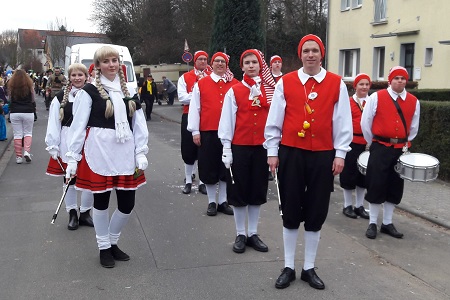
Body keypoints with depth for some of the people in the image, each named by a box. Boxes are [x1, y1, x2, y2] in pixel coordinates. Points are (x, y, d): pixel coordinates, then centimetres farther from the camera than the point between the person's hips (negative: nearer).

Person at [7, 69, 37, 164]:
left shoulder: (11, 87, -4)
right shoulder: (29, 86, -5)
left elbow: (10, 100, 9)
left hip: (14, 112, 0)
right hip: (28, 112, 0)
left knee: (17, 134, 6)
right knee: (28, 133, 13)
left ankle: (18, 156, 7)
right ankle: (27, 151, -5)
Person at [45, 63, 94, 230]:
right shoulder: (61, 97, 1)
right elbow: (53, 123, 0)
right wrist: (53, 146, -4)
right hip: (68, 144, 0)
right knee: (70, 180, 11)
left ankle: (85, 213, 24)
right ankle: (72, 214, 26)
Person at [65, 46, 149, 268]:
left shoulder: (128, 91, 11)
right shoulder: (89, 91, -2)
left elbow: (139, 124, 9)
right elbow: (78, 125, -3)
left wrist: (141, 153, 2)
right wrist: (72, 157, -5)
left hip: (125, 154, 4)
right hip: (99, 152, -4)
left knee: (127, 204, 6)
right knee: (101, 201, 9)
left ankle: (113, 242, 30)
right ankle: (104, 248, 27)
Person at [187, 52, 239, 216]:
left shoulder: (235, 84, 7)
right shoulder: (201, 84, 4)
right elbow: (194, 108, 1)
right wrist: (195, 131, -4)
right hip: (208, 132, -1)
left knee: (226, 167, 8)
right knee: (209, 167, 5)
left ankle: (223, 201, 21)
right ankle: (211, 202, 18)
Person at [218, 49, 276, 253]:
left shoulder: (269, 90, 5)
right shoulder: (234, 91, -2)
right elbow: (227, 121, -4)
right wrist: (226, 148, -6)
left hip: (262, 147, 2)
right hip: (240, 147, -2)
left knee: (257, 191, 10)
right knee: (239, 191, 5)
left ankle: (253, 233, 22)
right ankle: (240, 234, 18)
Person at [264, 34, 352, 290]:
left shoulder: (337, 84, 1)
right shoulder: (285, 82, 1)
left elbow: (343, 122, 2)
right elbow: (274, 120, 2)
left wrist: (340, 154, -2)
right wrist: (272, 152, -1)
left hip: (323, 156, 1)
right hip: (291, 154, 0)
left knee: (316, 213, 8)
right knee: (291, 211, 7)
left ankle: (309, 268, 23)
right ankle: (289, 267, 21)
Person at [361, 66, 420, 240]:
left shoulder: (414, 102, 6)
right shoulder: (376, 97, -5)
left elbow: (413, 127, 16)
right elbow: (365, 123, -1)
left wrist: (405, 145, 14)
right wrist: (372, 144, 5)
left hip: (401, 150, 4)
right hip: (380, 149, -4)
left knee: (395, 187, 9)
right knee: (376, 185, -2)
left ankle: (387, 223, 21)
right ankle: (372, 223, 9)